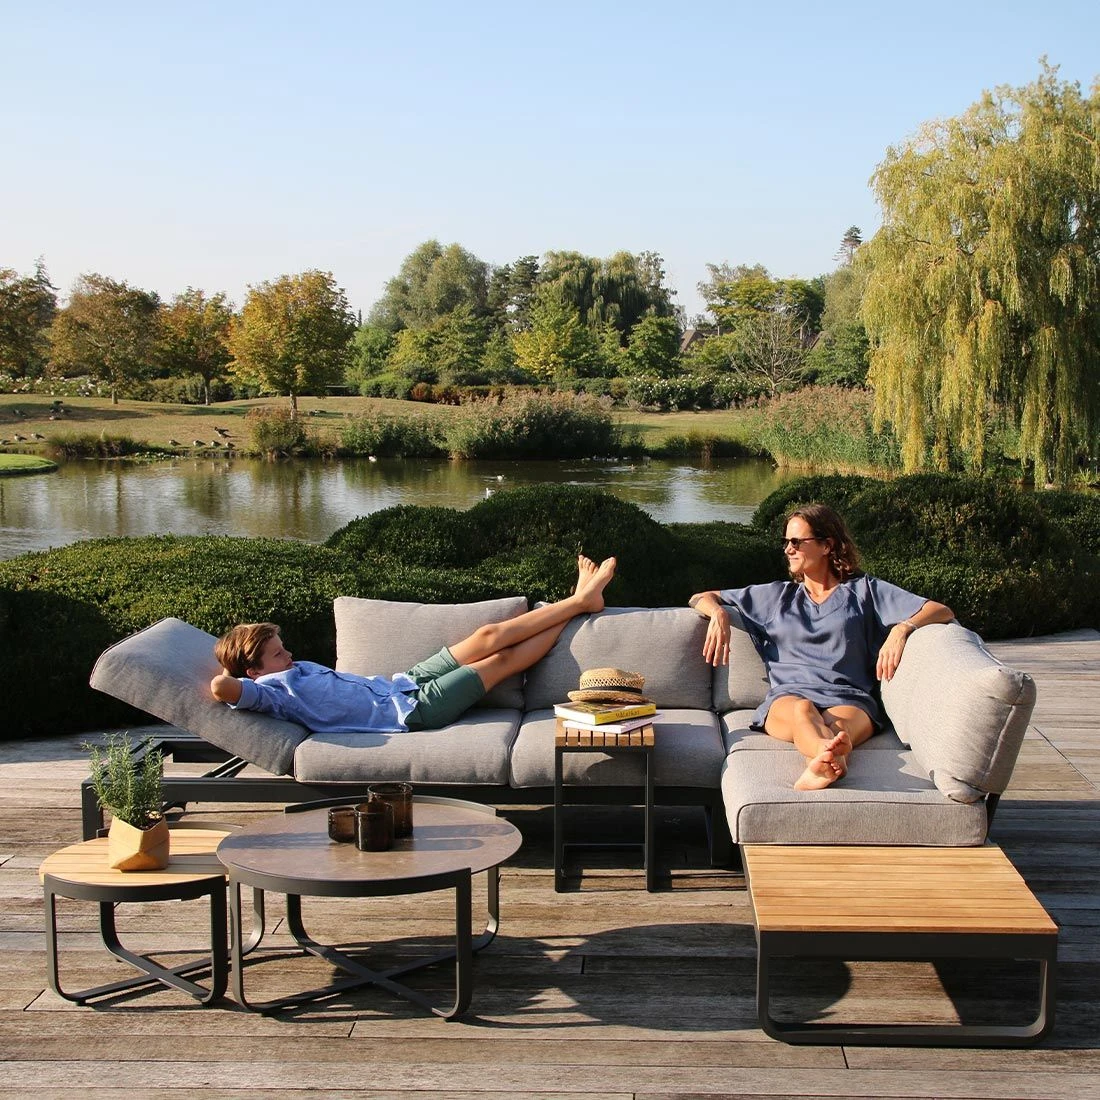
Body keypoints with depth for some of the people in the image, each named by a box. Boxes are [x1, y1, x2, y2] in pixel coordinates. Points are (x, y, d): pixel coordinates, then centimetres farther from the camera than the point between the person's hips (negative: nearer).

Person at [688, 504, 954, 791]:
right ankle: (831, 757, -71)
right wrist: (718, 614, 7)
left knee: (839, 726, -39)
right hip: (788, 695, 1)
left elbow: (942, 612, 13)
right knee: (802, 709, -38)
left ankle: (821, 765, -72)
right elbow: (701, 599, 33)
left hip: (848, 699, 0)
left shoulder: (863, 590, 23)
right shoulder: (776, 596, 30)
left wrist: (902, 628, -9)